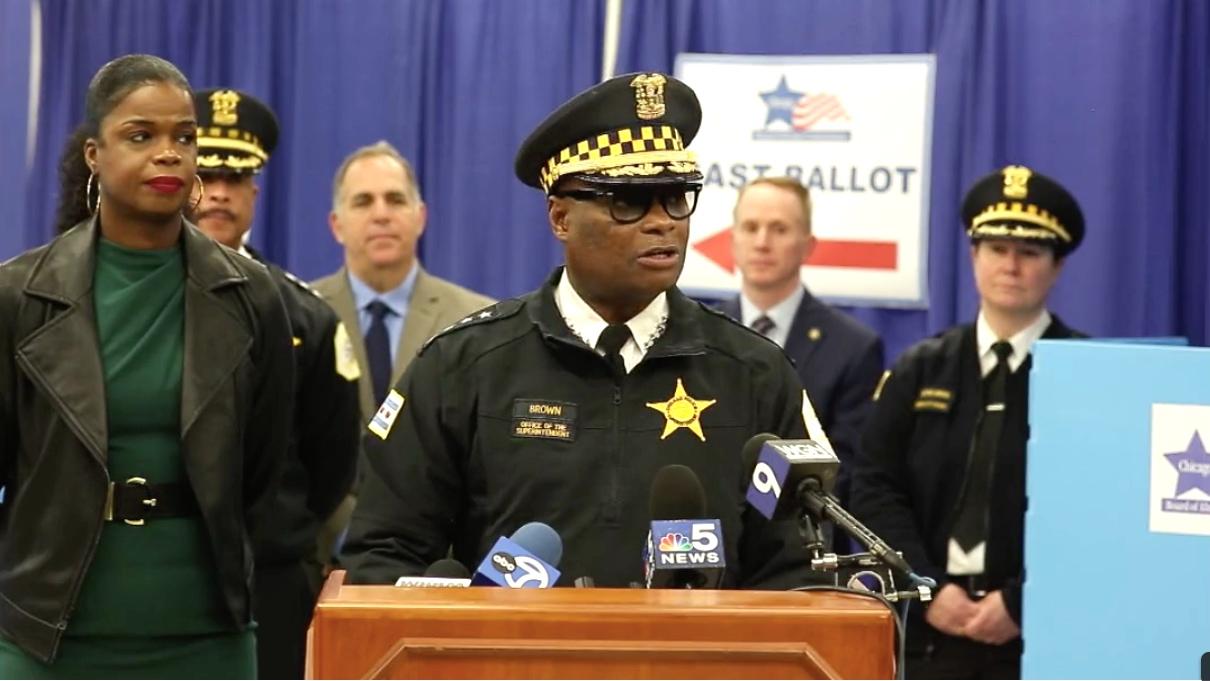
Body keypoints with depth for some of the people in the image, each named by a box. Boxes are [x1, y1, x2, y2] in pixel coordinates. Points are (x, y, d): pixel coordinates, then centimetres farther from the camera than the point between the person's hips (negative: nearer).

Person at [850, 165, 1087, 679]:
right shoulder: (920, 371, 11)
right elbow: (875, 488, 6)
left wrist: (1022, 603, -14)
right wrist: (928, 589, -7)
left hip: (1039, 632, -3)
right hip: (927, 629, 3)